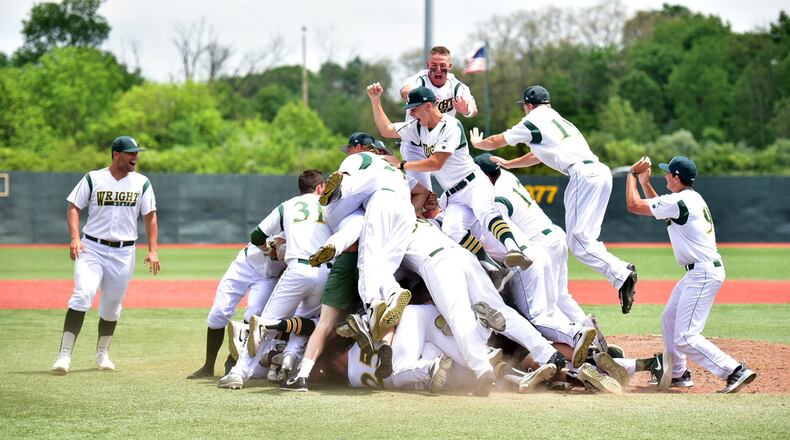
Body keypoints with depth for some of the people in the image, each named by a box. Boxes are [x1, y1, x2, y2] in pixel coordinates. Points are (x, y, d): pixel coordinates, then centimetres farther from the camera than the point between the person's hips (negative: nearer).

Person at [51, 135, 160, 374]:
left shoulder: (141, 183, 5)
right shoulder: (93, 179, -1)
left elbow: (150, 216, 8)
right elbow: (74, 207, 1)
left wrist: (152, 250, -1)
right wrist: (75, 238, -14)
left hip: (123, 253, 3)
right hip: (91, 248, -3)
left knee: (112, 306, 9)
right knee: (82, 296, -20)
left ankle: (102, 353, 31)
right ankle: (64, 355, -22)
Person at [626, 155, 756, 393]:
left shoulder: (679, 202, -17)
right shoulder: (692, 198, 13)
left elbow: (634, 205, -13)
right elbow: (661, 209, 32)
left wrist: (633, 174, 1)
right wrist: (645, 183, 23)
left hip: (703, 274, -11)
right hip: (699, 273, 11)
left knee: (686, 338, -14)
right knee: (670, 321, 24)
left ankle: (735, 372, -19)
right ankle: (678, 374, 36)